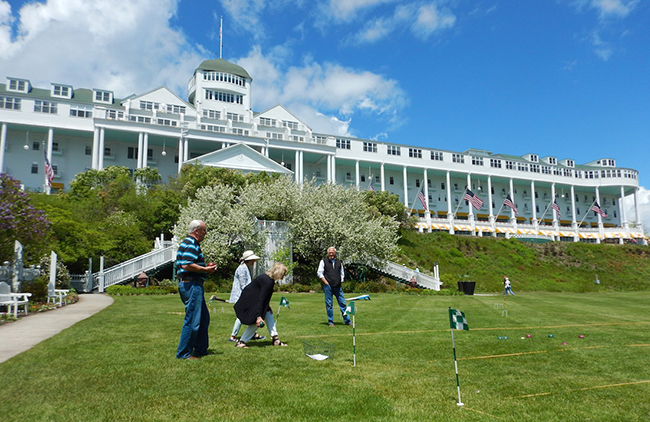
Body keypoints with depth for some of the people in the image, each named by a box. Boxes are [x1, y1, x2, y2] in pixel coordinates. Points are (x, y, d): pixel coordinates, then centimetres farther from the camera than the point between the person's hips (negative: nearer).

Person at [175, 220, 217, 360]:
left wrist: (205, 267, 14)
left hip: (190, 285, 11)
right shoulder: (191, 244, -14)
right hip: (192, 285, -11)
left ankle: (201, 350, 26)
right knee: (192, 321, -5)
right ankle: (183, 353, 4)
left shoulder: (186, 243, 20)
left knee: (204, 318, 17)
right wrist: (205, 269, -15)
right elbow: (186, 265, -25)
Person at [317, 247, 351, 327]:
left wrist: (341, 282, 11)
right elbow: (319, 273, 1)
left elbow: (342, 274, 24)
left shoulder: (339, 262, 15)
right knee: (329, 304, 0)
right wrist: (325, 282, -7)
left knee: (343, 303, 2)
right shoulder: (323, 261, 5)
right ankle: (330, 322, 9)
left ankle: (347, 321, 9)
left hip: (338, 287, 3)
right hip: (328, 286, -3)